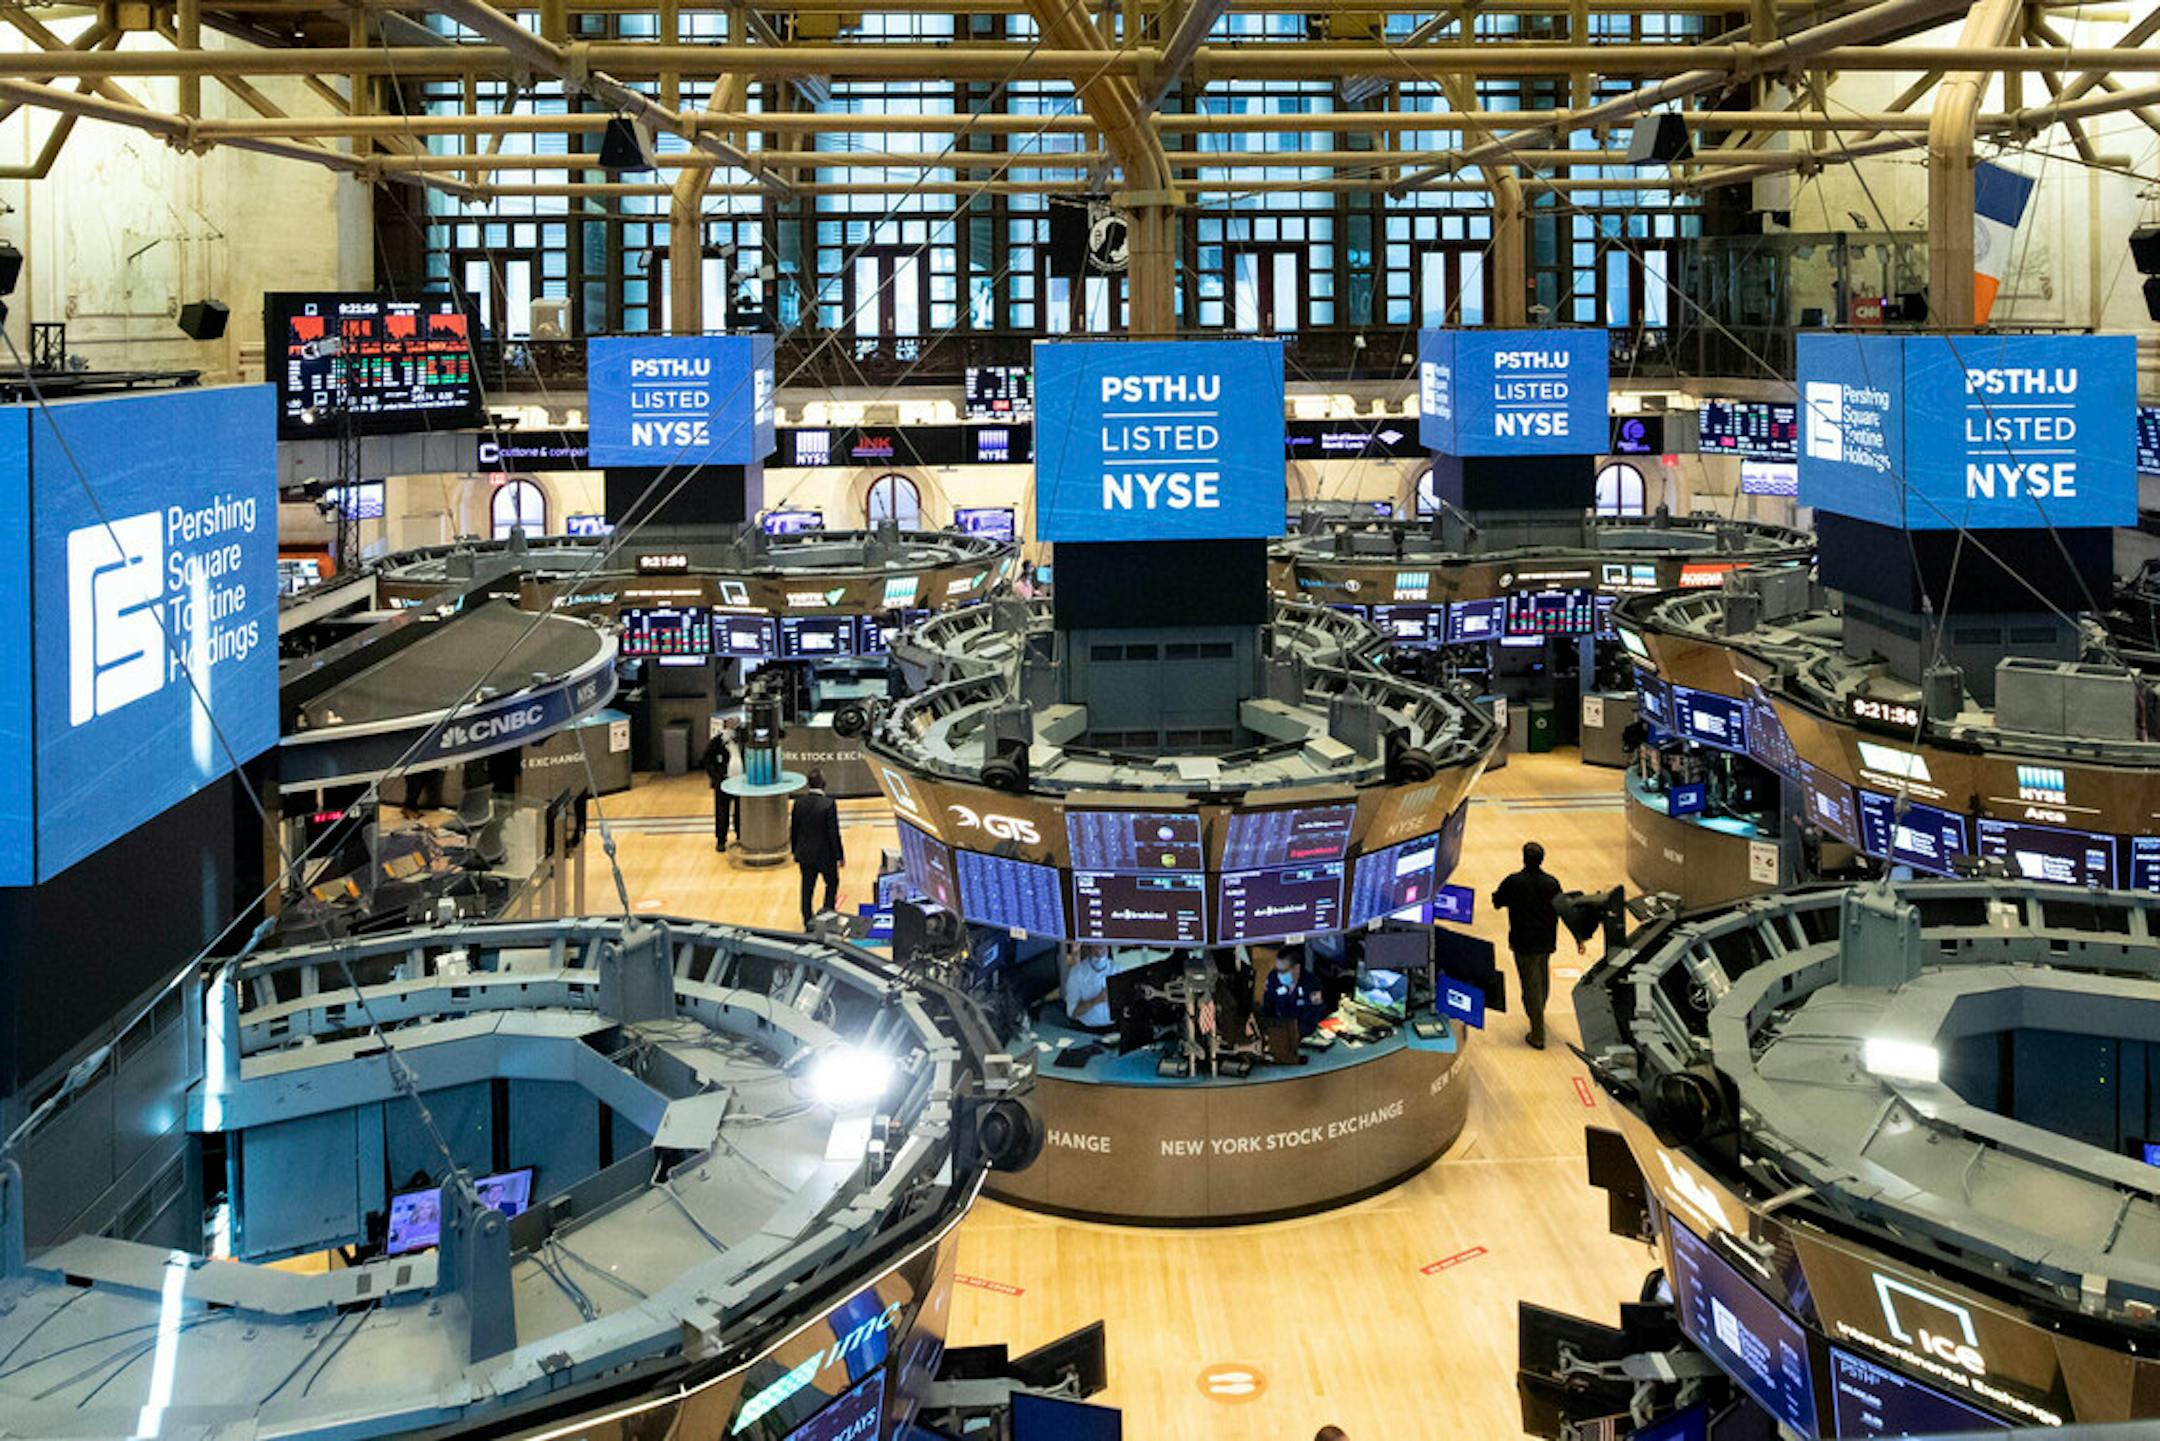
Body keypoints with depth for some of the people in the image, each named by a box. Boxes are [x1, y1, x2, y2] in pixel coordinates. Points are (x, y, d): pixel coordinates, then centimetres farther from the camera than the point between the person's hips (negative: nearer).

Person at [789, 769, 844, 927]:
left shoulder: (799, 803, -7)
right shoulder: (828, 804, -21)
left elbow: (793, 829, 2)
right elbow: (834, 833, -17)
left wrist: (795, 851, 15)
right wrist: (840, 855, -5)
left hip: (805, 854, 4)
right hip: (825, 854, -4)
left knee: (807, 888, 13)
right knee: (832, 883, 19)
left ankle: (808, 922, 20)